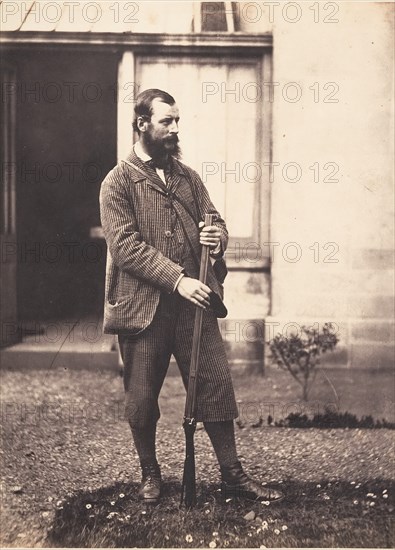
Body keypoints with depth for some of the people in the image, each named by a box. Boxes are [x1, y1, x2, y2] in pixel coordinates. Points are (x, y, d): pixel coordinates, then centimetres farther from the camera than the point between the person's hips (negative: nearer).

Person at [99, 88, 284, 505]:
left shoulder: (188, 176, 15)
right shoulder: (118, 182, -2)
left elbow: (214, 221, 18)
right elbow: (125, 246, -12)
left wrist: (217, 238, -8)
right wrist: (177, 279, -21)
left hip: (194, 302, 4)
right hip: (143, 306, -4)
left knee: (216, 384, 3)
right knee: (142, 398, 6)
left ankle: (232, 475, 16)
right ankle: (149, 473, 27)